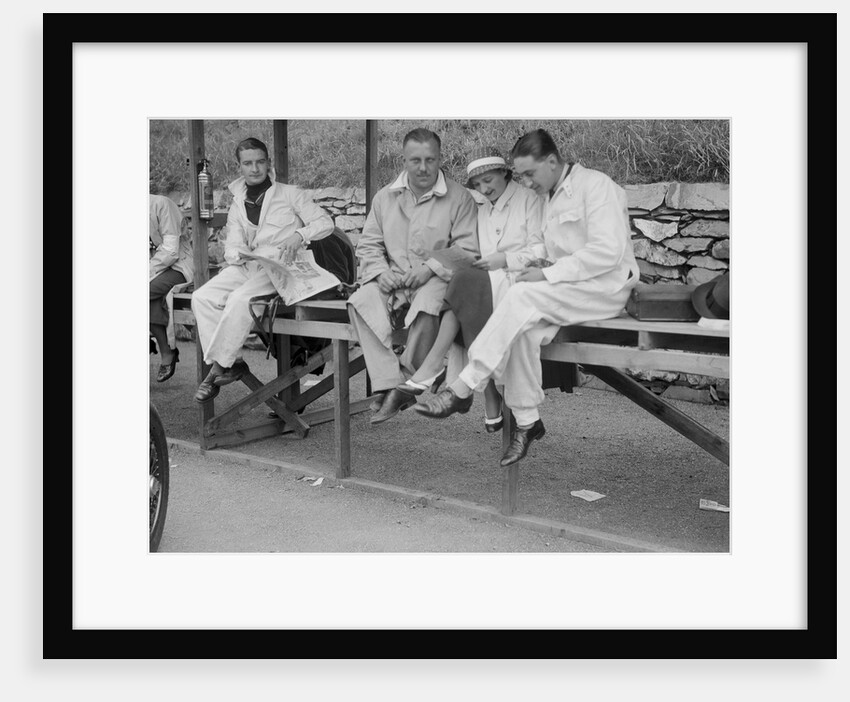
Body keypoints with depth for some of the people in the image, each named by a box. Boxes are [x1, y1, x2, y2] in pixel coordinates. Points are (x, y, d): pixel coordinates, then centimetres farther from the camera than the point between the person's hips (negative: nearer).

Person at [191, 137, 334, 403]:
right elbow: (231, 247, 12)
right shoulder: (237, 206, 21)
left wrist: (299, 235, -13)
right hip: (246, 266, 5)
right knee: (202, 298, -20)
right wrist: (238, 253, -13)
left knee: (240, 299, -33)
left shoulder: (289, 194, 9)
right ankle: (230, 362, -21)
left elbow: (325, 222, 4)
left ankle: (219, 364, -22)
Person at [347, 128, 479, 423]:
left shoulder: (459, 197, 1)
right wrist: (380, 271, -6)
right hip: (392, 277, 4)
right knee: (361, 302, -27)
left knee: (425, 308, -38)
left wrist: (430, 268, -17)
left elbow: (467, 249, -5)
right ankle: (388, 385, -30)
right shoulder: (385, 197, 13)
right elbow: (368, 244, 15)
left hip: (436, 279, -4)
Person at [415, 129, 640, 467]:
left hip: (605, 286, -7)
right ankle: (526, 422, -15)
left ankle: (461, 390, -26)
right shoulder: (549, 198, 20)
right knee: (522, 330, -24)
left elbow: (608, 251, -18)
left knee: (521, 297, -29)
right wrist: (544, 265, 3)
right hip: (569, 288, 7)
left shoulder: (595, 185, -7)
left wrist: (548, 274, -19)